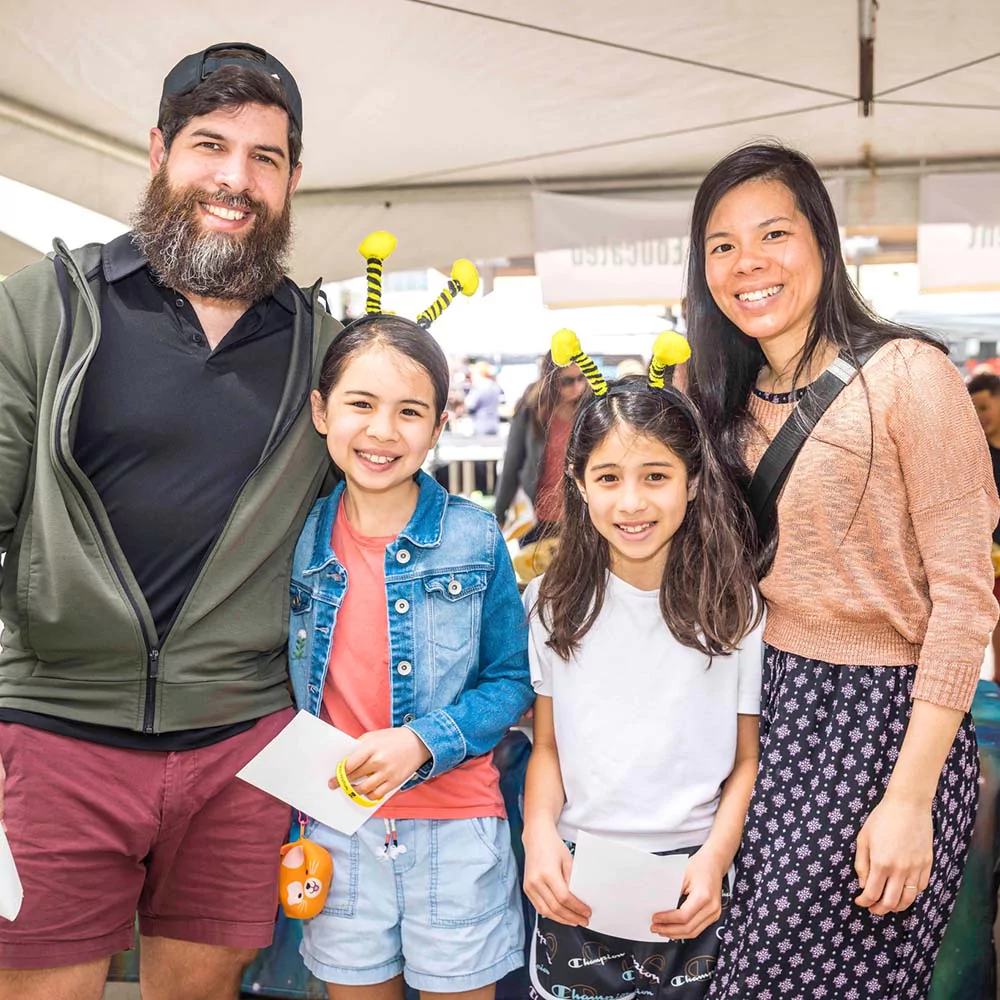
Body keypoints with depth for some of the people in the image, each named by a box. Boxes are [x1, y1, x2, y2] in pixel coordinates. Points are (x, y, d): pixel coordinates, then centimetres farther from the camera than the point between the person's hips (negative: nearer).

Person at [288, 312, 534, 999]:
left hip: (455, 828, -2)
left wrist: (421, 742, -16)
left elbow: (512, 681, -2)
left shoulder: (474, 538, -7)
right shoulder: (300, 540, 0)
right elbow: (287, 680, 11)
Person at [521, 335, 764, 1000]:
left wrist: (714, 859, -15)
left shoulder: (736, 608, -5)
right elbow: (548, 746, 5)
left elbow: (748, 761, -1)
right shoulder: (554, 603, 0)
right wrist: (540, 833, -12)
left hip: (691, 887, -1)